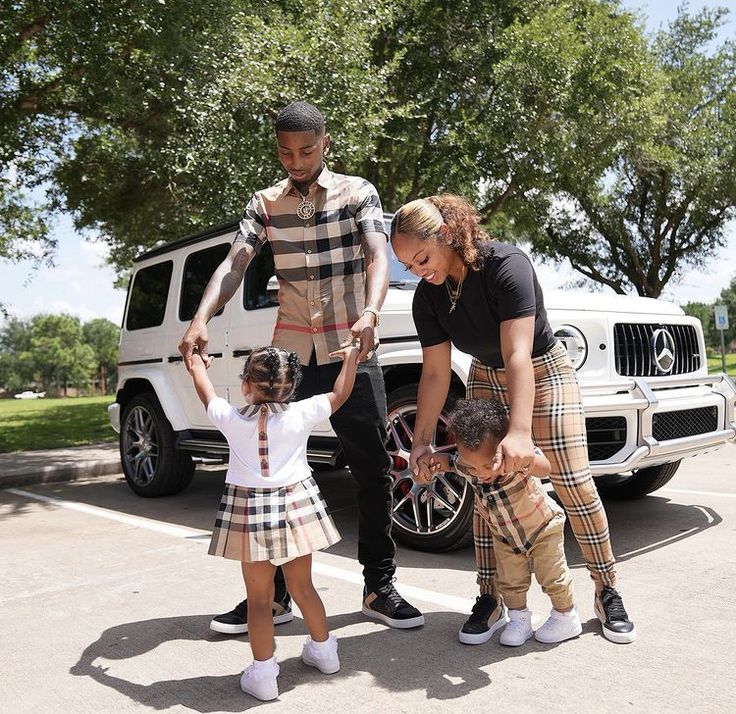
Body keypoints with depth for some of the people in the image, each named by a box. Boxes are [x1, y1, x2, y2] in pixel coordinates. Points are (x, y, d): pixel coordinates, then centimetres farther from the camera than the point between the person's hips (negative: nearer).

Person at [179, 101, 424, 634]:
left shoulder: (358, 193, 1)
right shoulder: (265, 204, 7)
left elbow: (378, 258, -13)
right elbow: (234, 264, -6)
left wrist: (370, 313, -35)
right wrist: (202, 319, -26)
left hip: (352, 354, -2)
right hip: (290, 354, 2)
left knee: (373, 472, 4)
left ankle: (379, 587, 19)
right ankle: (274, 593, 17)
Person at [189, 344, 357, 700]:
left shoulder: (231, 418, -5)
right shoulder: (301, 414, -6)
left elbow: (207, 394, 15)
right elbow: (340, 393, 8)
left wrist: (197, 365, 35)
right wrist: (350, 356, 23)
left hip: (249, 513, -1)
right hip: (296, 509, 2)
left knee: (259, 598, 7)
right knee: (302, 587, 18)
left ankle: (263, 674, 13)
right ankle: (323, 651, 35)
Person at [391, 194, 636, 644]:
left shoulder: (507, 265, -31)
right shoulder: (428, 297, -13)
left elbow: (518, 355, -39)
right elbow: (435, 373, -12)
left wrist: (520, 431, -48)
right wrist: (422, 440, -17)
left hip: (544, 370, -4)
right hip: (488, 377, 5)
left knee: (574, 483, -7)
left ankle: (608, 592, 11)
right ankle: (491, 599, 9)